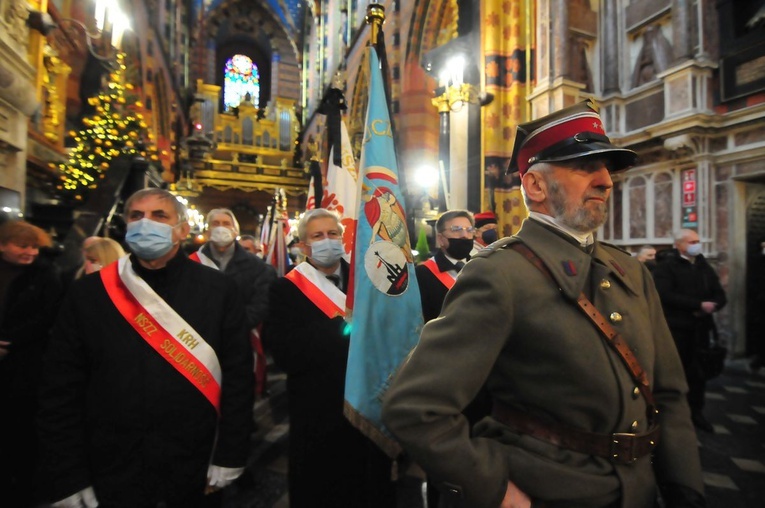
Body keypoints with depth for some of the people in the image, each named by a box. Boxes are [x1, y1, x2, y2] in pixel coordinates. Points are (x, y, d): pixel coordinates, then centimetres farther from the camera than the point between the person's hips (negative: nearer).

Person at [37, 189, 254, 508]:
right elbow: (61, 389, 0)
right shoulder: (88, 293, -2)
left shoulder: (218, 290, -6)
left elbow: (238, 375, -5)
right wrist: (67, 478, -2)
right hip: (111, 476, 1)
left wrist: (230, 455, -7)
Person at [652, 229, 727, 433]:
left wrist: (710, 306, -10)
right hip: (676, 328, -5)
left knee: (698, 371, 8)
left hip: (700, 328, 5)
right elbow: (666, 295, -17)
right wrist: (699, 305, -17)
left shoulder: (704, 266, 16)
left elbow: (720, 296, 12)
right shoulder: (666, 266, -4)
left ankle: (696, 412, 23)